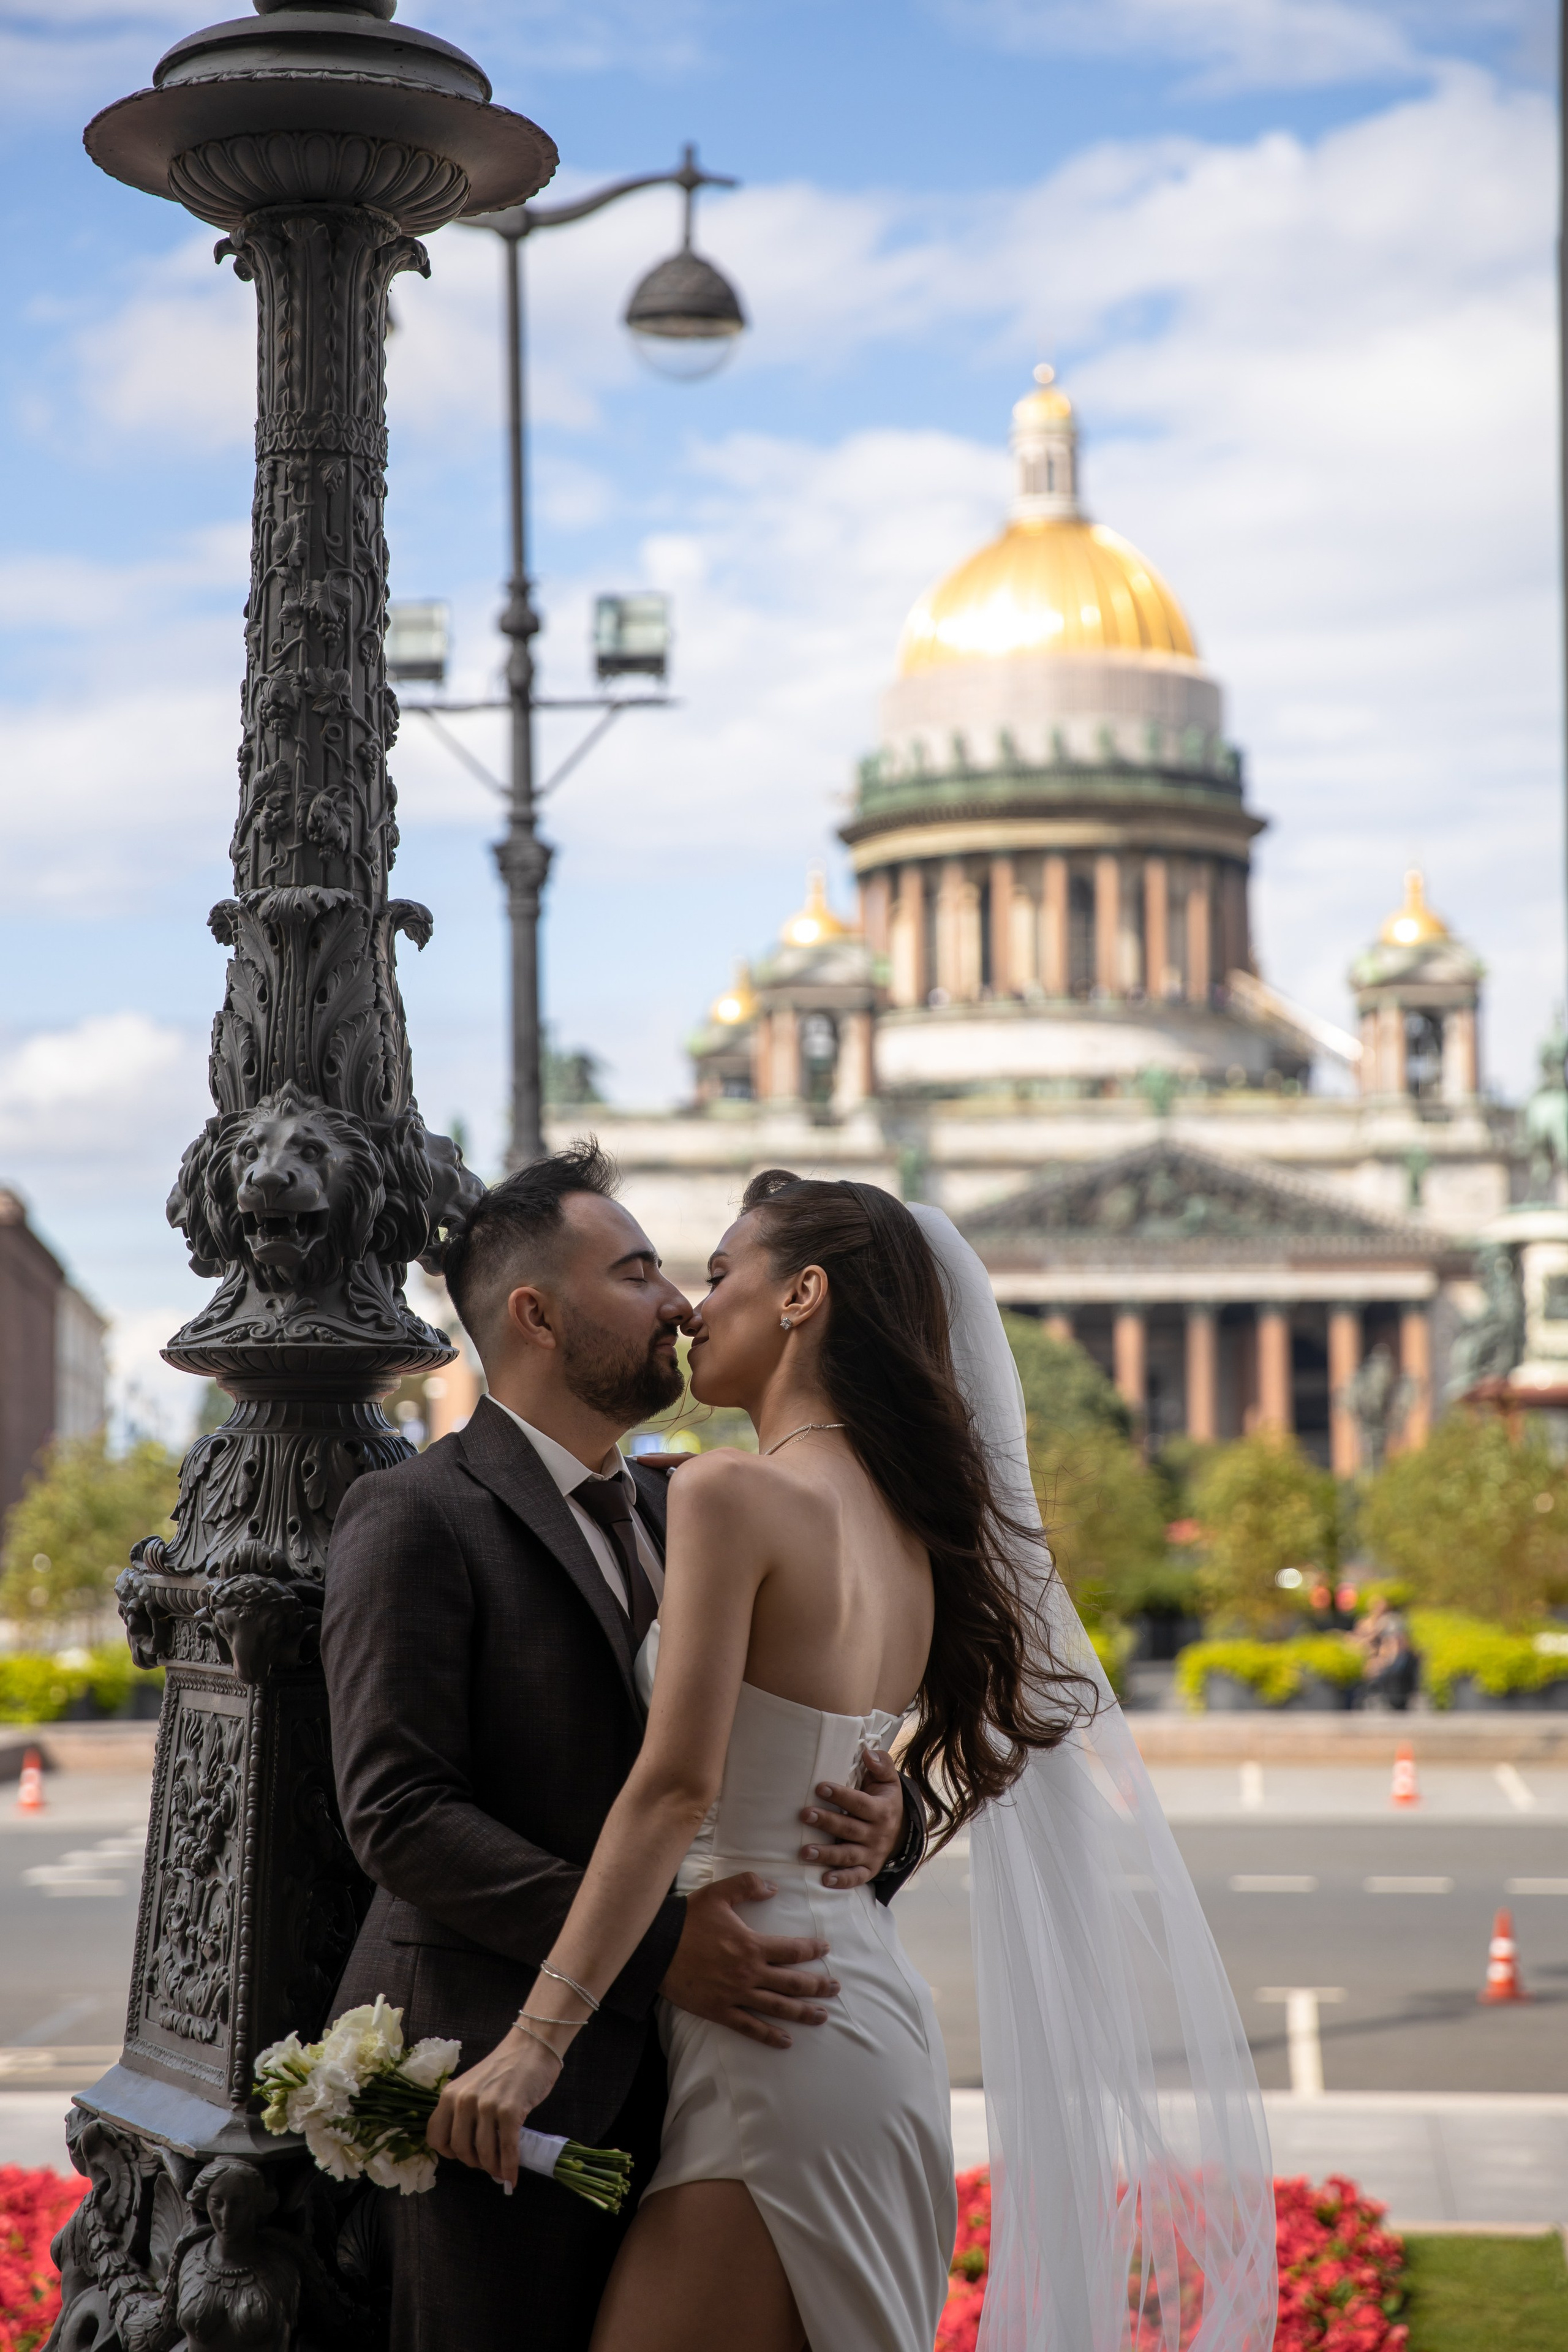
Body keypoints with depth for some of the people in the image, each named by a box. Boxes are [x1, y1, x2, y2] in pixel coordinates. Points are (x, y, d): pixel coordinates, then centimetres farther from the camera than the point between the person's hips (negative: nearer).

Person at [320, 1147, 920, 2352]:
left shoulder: (675, 1512, 16)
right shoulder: (415, 1517, -7)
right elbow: (397, 1809, -16)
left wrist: (884, 1820, -7)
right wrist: (650, 1946, -21)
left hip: (662, 2070, 7)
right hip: (500, 2076, -7)